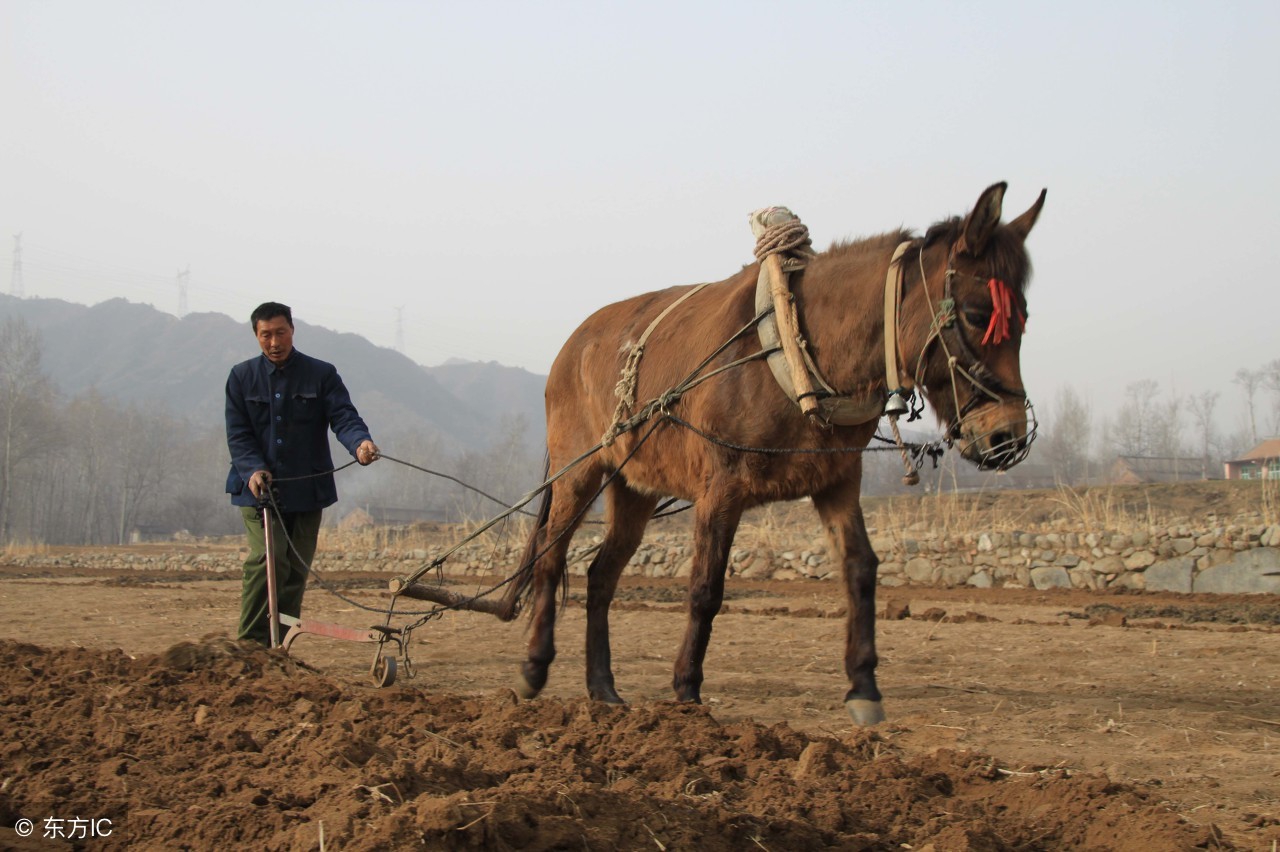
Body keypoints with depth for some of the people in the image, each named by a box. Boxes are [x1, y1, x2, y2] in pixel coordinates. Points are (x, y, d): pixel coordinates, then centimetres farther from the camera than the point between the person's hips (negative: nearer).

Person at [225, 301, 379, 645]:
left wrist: (359, 442, -30)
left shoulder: (322, 375, 4)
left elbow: (343, 417, -7)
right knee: (267, 559, -19)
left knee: (296, 571, 5)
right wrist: (253, 469, -16)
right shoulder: (242, 377, 6)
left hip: (307, 491, 2)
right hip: (259, 489, -1)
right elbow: (237, 433, 2)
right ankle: (251, 643, -15)